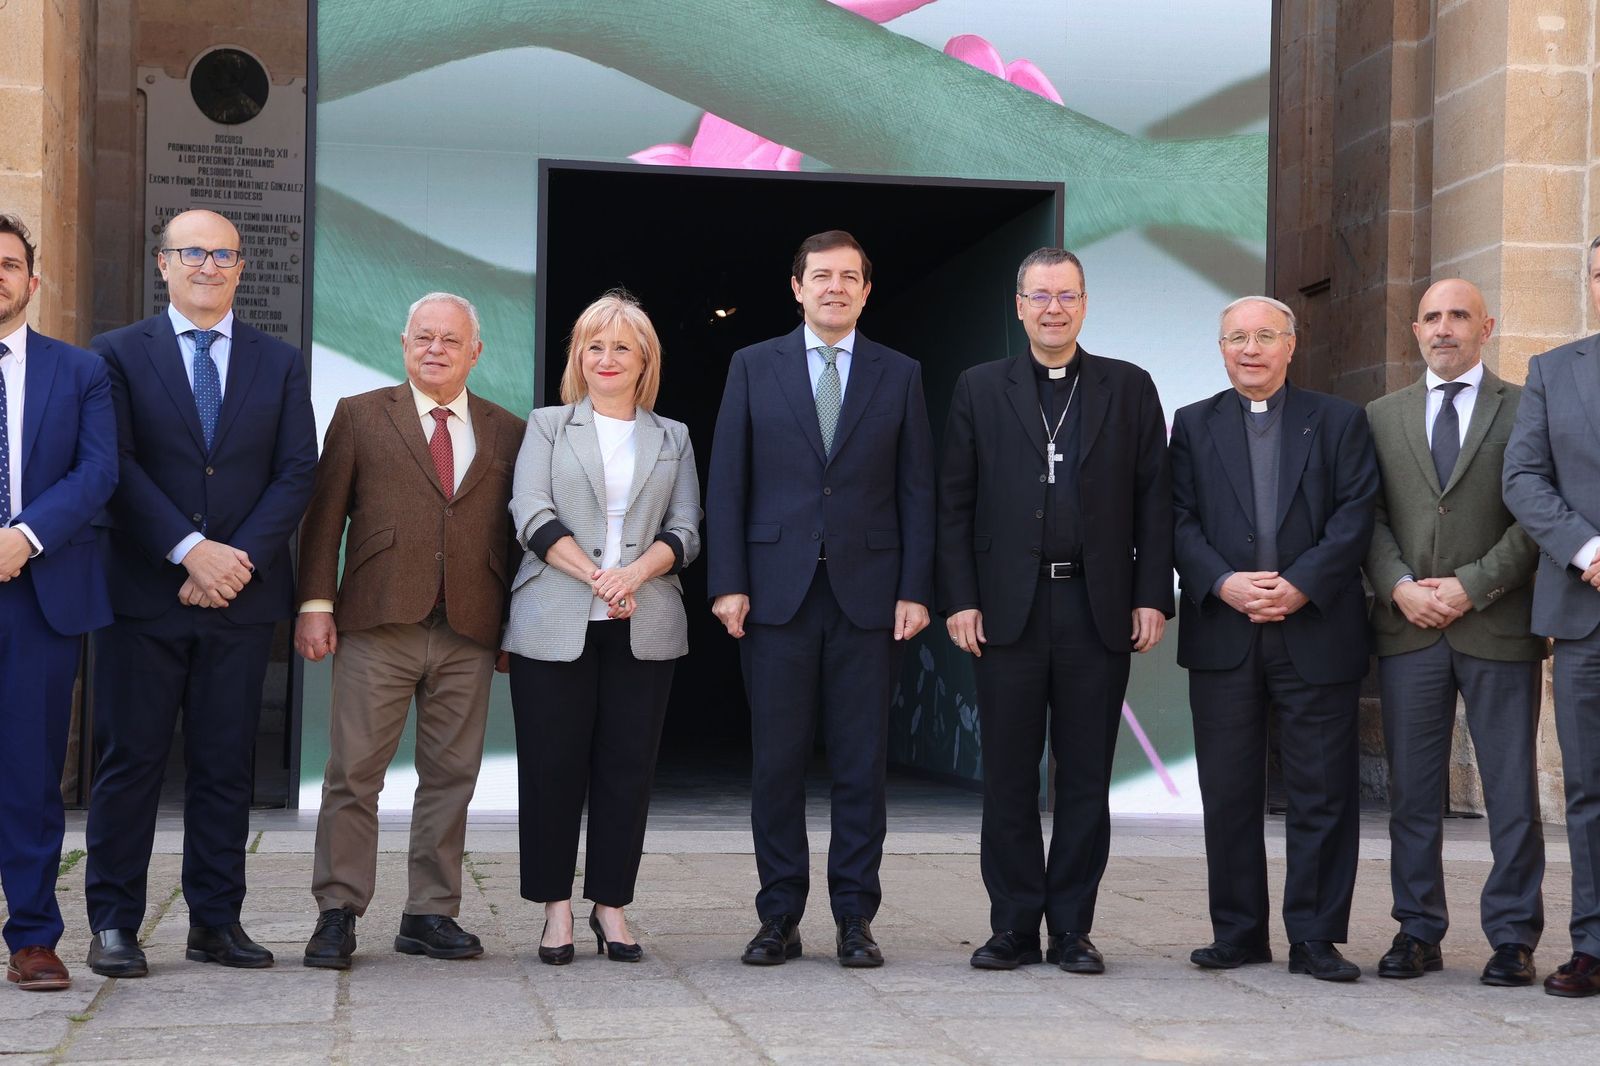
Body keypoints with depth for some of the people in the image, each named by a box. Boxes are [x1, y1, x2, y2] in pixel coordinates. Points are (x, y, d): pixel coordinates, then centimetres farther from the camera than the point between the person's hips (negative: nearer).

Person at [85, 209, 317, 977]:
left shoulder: (280, 364, 12)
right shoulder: (117, 354, 5)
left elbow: (296, 474, 3)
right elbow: (118, 467, -5)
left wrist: (239, 560, -10)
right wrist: (191, 551, -15)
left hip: (241, 594, 2)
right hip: (143, 595, -2)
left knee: (226, 763, 6)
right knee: (130, 759, 1)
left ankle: (216, 921, 13)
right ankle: (113, 923, 8)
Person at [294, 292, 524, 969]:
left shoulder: (507, 433, 13)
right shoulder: (360, 415, 9)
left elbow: (515, 533, 12)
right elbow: (324, 514, 5)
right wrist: (316, 603, -5)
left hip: (469, 634, 2)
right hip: (378, 626, -2)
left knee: (451, 778, 5)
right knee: (353, 774, -2)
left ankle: (430, 914, 14)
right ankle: (337, 913, 5)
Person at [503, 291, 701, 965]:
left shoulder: (673, 438, 16)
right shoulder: (547, 426, 11)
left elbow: (685, 529, 7)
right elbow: (532, 517, -1)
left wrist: (635, 573, -13)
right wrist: (595, 576, -14)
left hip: (645, 626, 2)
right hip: (556, 624, -1)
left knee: (628, 769, 2)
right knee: (552, 766, -1)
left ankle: (611, 904, 11)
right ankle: (556, 906, 9)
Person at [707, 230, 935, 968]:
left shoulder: (900, 375, 9)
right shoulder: (753, 367, 7)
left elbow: (916, 492, 6)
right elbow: (726, 483, 4)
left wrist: (915, 591, -2)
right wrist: (727, 583, -4)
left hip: (868, 593, 0)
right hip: (777, 592, 0)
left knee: (862, 764, 3)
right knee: (777, 762, 3)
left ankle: (855, 919, 11)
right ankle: (780, 918, 12)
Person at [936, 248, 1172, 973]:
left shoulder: (1130, 388, 9)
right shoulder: (980, 389, 9)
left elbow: (1153, 501, 6)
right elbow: (955, 504, 6)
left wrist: (1151, 597, -2)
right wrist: (959, 600, -3)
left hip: (1097, 608, 0)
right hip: (1009, 608, 0)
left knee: (1086, 778, 4)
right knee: (1008, 777, 3)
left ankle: (1072, 928, 13)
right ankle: (1014, 927, 12)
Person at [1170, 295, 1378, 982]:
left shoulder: (1339, 422, 9)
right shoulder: (1193, 426, 13)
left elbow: (1356, 516, -1)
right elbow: (1179, 521, 3)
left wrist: (1300, 585, -13)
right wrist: (1223, 582, -13)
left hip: (1316, 633, -1)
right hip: (1222, 635, 1)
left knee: (1322, 790, 0)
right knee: (1228, 793, 5)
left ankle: (1315, 937, 8)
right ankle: (1238, 932, 15)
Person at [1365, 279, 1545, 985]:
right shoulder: (1381, 417, 14)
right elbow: (1370, 517, 9)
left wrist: (1471, 585, -11)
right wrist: (1400, 586, -7)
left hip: (1498, 626, -2)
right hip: (1408, 629, 3)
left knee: (1512, 789, 1)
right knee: (1412, 789, 6)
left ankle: (1512, 938, 9)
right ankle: (1418, 932, 14)